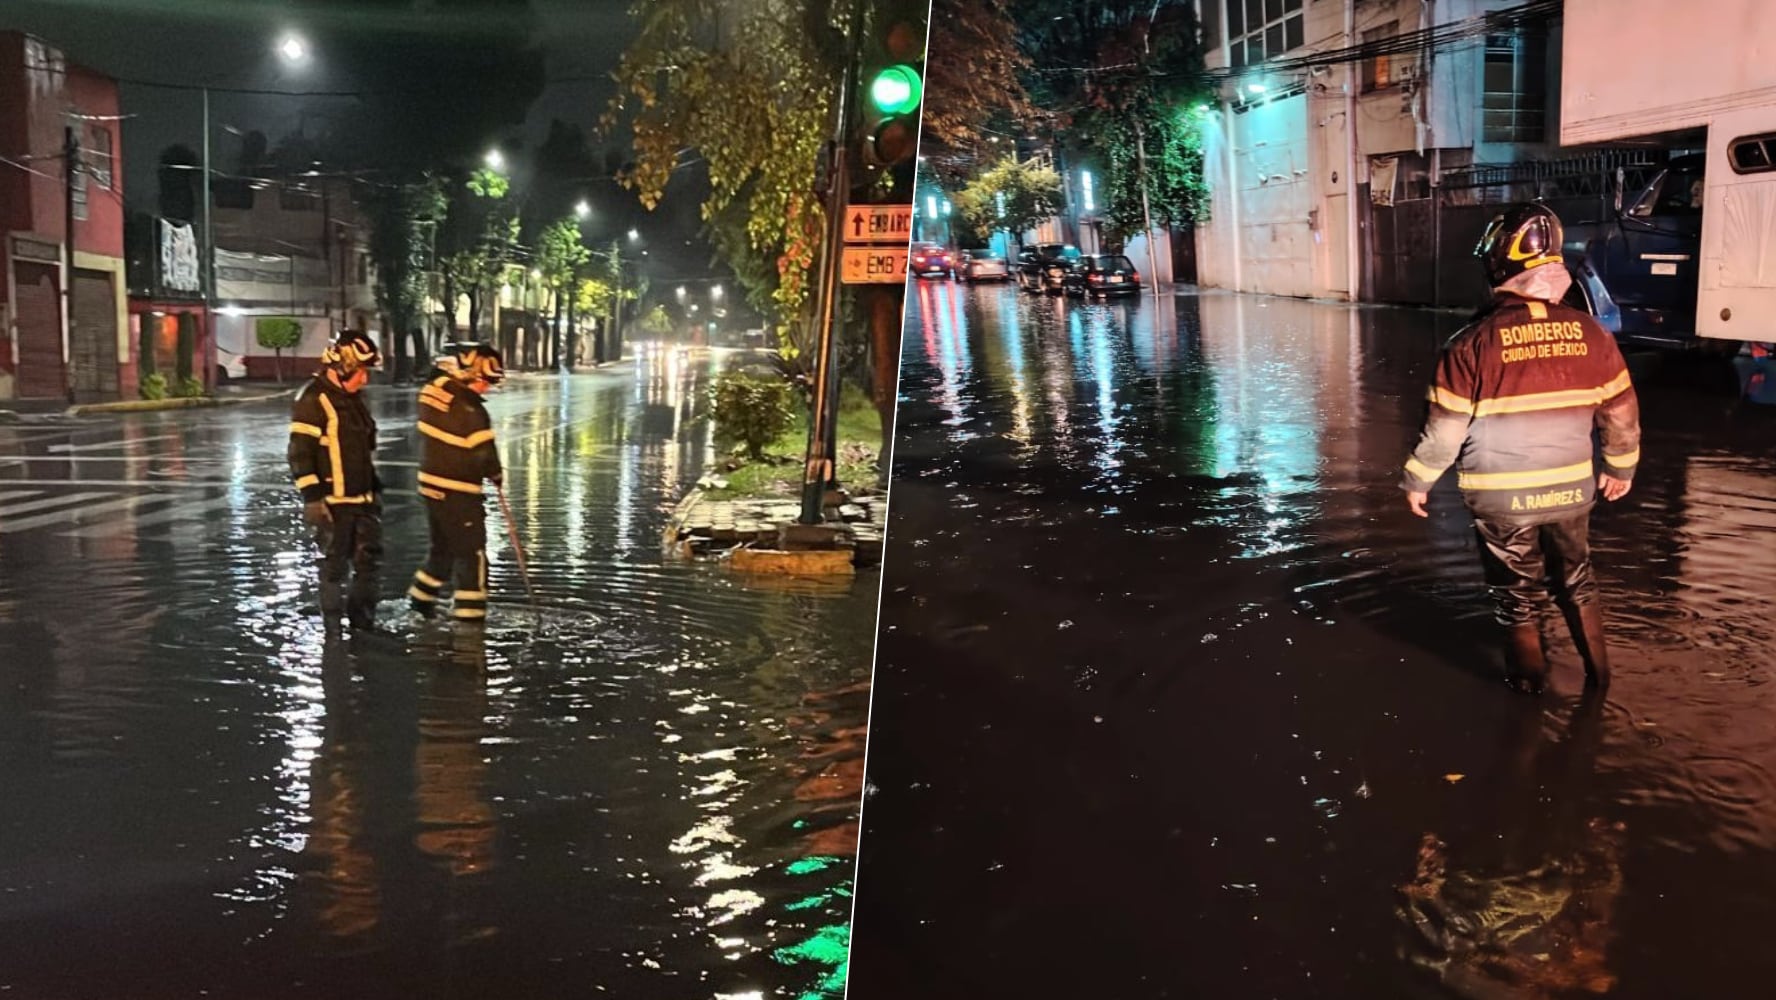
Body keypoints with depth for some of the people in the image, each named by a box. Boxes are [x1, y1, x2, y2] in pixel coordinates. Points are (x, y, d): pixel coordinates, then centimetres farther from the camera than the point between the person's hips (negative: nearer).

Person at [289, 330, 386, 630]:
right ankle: (333, 625, 12)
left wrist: (375, 487, 23)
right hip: (333, 501, -8)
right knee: (335, 563, 1)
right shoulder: (313, 400, -14)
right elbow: (300, 451, -17)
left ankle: (363, 621, 22)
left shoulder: (353, 398, 14)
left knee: (369, 558, 11)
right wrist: (312, 496, -20)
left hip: (362, 498, 8)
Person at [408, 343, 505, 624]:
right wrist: (495, 474, 1)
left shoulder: (435, 388, -1)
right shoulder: (469, 410, -24)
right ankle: (469, 611, 3)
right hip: (458, 493, -8)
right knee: (471, 552, 2)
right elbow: (483, 453, -18)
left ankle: (422, 597, 36)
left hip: (431, 483, 8)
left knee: (443, 545, 24)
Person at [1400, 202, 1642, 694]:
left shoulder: (1475, 342, -18)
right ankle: (1598, 672, 33)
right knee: (1577, 581, 24)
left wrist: (1418, 480, 2)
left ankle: (1530, 679, 29)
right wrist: (1621, 467, 18)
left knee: (1518, 592, 15)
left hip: (1501, 497, -3)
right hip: (1571, 488, 3)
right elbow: (1622, 411, 1)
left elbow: (1445, 426, -13)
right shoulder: (1589, 333, -8)